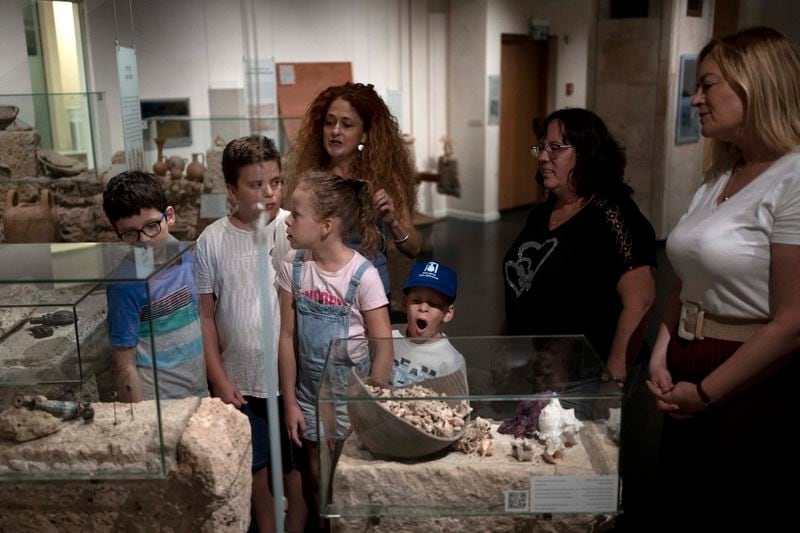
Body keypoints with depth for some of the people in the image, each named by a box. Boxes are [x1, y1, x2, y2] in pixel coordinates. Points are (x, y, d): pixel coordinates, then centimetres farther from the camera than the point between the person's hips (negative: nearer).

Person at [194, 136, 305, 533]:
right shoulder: (212, 240, -6)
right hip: (239, 382, 1)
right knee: (256, 465, 19)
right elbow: (205, 315, -1)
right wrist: (219, 380, -2)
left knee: (295, 465, 16)